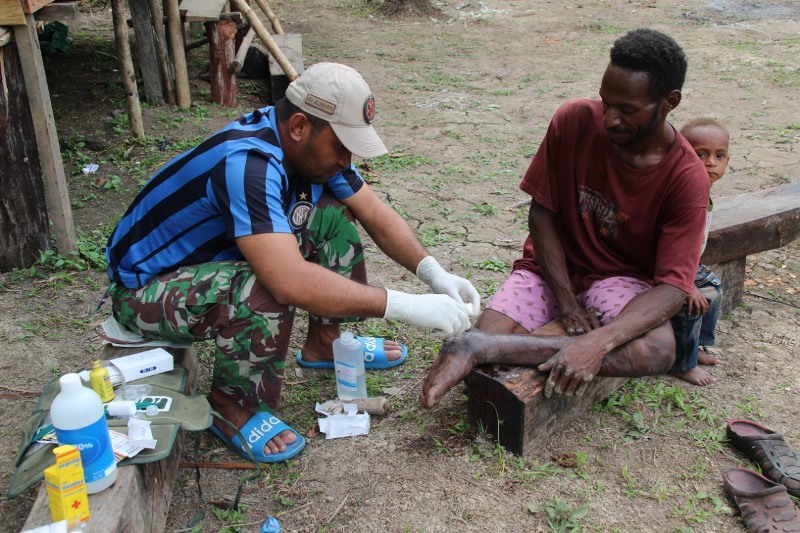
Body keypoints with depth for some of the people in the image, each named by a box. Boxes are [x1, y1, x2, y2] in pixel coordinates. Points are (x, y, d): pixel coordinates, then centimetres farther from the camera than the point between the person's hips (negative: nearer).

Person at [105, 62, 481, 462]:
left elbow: (375, 213, -1)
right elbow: (291, 282, -44)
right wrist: (405, 306, -39)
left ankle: (324, 343, 13)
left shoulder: (307, 144, -8)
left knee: (333, 215, -3)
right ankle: (231, 406, -9)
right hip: (144, 287, -8)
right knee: (264, 295, -37)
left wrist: (433, 272, -16)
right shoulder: (246, 162, -35)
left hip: (217, 255, 8)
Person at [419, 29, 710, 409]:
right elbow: (541, 212, -7)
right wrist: (568, 303, -16)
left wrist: (599, 341, -40)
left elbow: (673, 287, -23)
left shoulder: (687, 178, -17)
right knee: (486, 335, -31)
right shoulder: (574, 121, -14)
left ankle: (481, 348, -36)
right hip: (552, 267, 0)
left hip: (619, 277, 1)